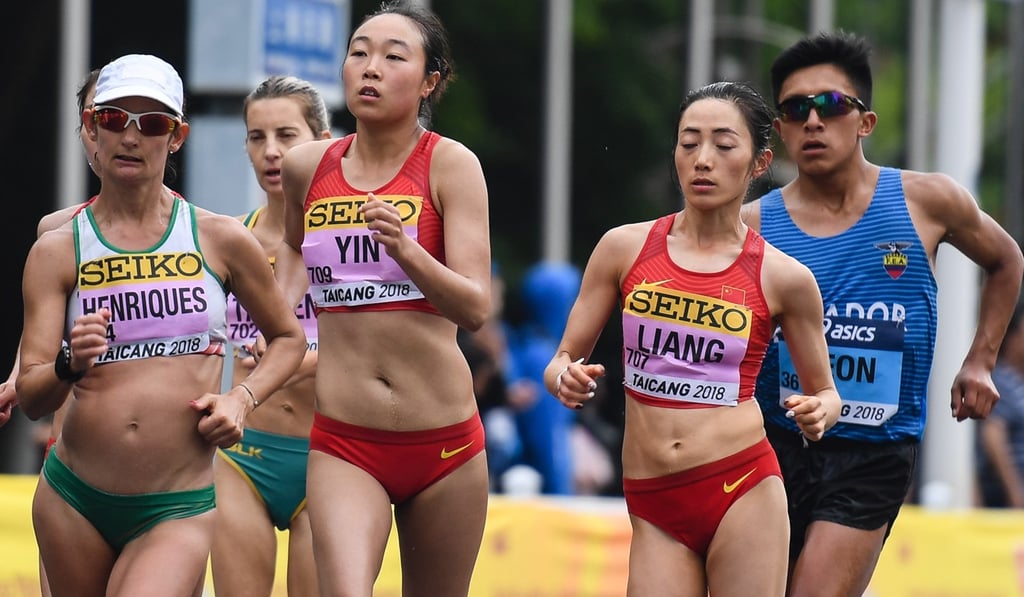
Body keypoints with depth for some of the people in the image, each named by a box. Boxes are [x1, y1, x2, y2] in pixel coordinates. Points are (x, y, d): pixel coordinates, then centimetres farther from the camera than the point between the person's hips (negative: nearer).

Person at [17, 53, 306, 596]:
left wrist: (241, 399, 1)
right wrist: (69, 365, -23)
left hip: (177, 510, -2)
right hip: (73, 503, 2)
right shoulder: (57, 250, 3)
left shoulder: (220, 241, 4)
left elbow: (288, 337, 19)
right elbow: (31, 399, -2)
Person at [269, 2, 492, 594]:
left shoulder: (450, 164, -6)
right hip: (343, 444, 1)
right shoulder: (307, 167, 5)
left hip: (444, 440, -1)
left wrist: (405, 249, -31)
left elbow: (476, 308, -16)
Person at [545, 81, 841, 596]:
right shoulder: (624, 249, 6)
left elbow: (824, 391, 15)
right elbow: (561, 362, 12)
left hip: (743, 491, -2)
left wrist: (818, 413, -9)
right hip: (652, 504, 2)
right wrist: (565, 379, -12)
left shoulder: (782, 278, 3)